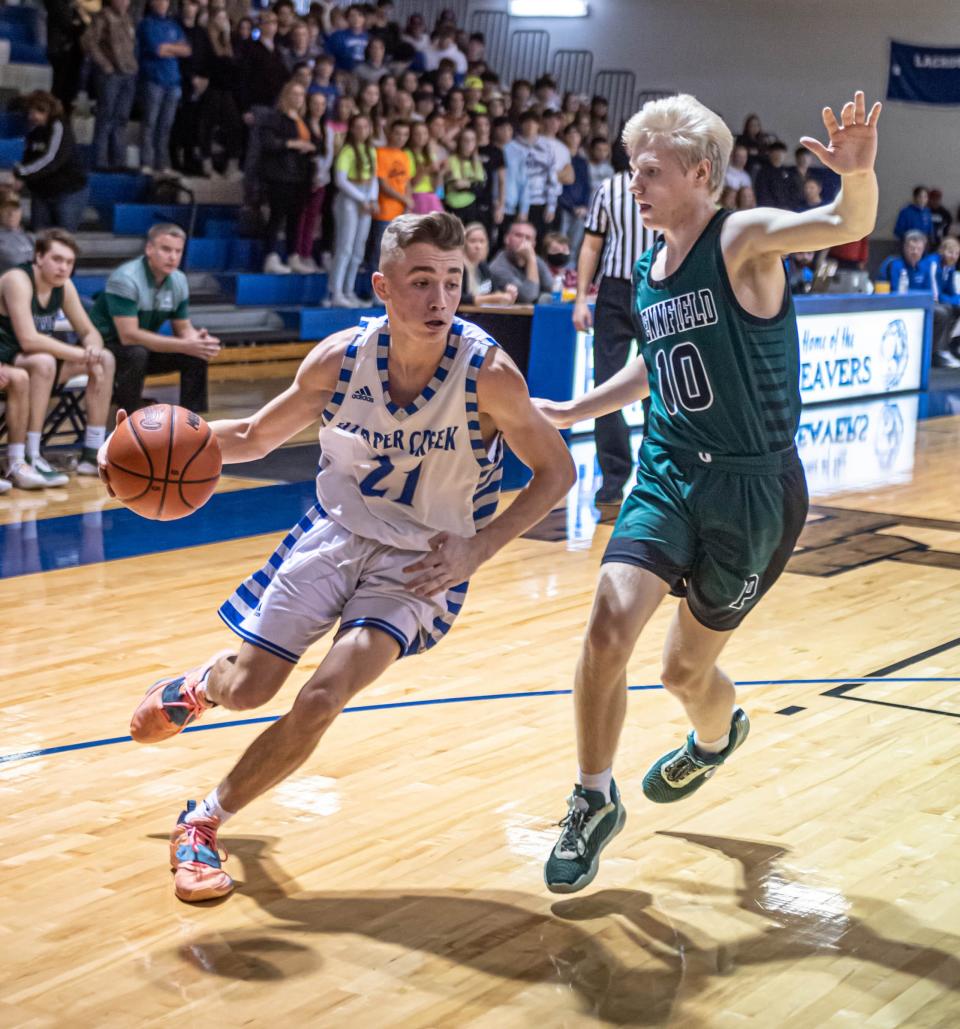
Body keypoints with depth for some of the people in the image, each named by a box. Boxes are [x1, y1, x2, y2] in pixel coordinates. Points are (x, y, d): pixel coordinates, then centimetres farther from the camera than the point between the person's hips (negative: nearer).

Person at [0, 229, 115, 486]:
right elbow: (28, 340, -32)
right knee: (43, 362, -38)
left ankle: (92, 455, 0)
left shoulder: (64, 286, 1)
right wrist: (82, 354, -27)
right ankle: (24, 460, -37)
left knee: (105, 359, 0)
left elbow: (90, 332, 8)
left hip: (36, 360, 9)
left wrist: (93, 350, -17)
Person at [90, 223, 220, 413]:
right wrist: (185, 345, -34)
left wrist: (199, 341, -23)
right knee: (137, 353, -36)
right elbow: (129, 336, -32)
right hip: (106, 346, -7)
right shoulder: (125, 279, -27)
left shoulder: (179, 280, -4)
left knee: (197, 355, -11)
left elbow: (184, 329, 4)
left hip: (146, 346, 7)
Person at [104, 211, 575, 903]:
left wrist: (477, 549, -21)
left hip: (426, 561, -2)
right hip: (338, 532, 2)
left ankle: (205, 822, 5)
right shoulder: (339, 360, -15)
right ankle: (201, 684, 44)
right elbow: (255, 437, 1)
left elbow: (557, 472, -11)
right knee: (247, 688, 3)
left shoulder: (489, 374, -25)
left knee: (322, 697, -19)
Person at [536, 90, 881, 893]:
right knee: (610, 625, -16)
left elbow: (846, 226, -33)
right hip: (669, 475, 5)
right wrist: (577, 411, 25)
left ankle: (719, 736, 48)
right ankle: (595, 802, 5)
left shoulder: (743, 241, -13)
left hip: (754, 490, -5)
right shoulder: (647, 273, 7)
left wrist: (859, 176, -54)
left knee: (687, 668, 9)